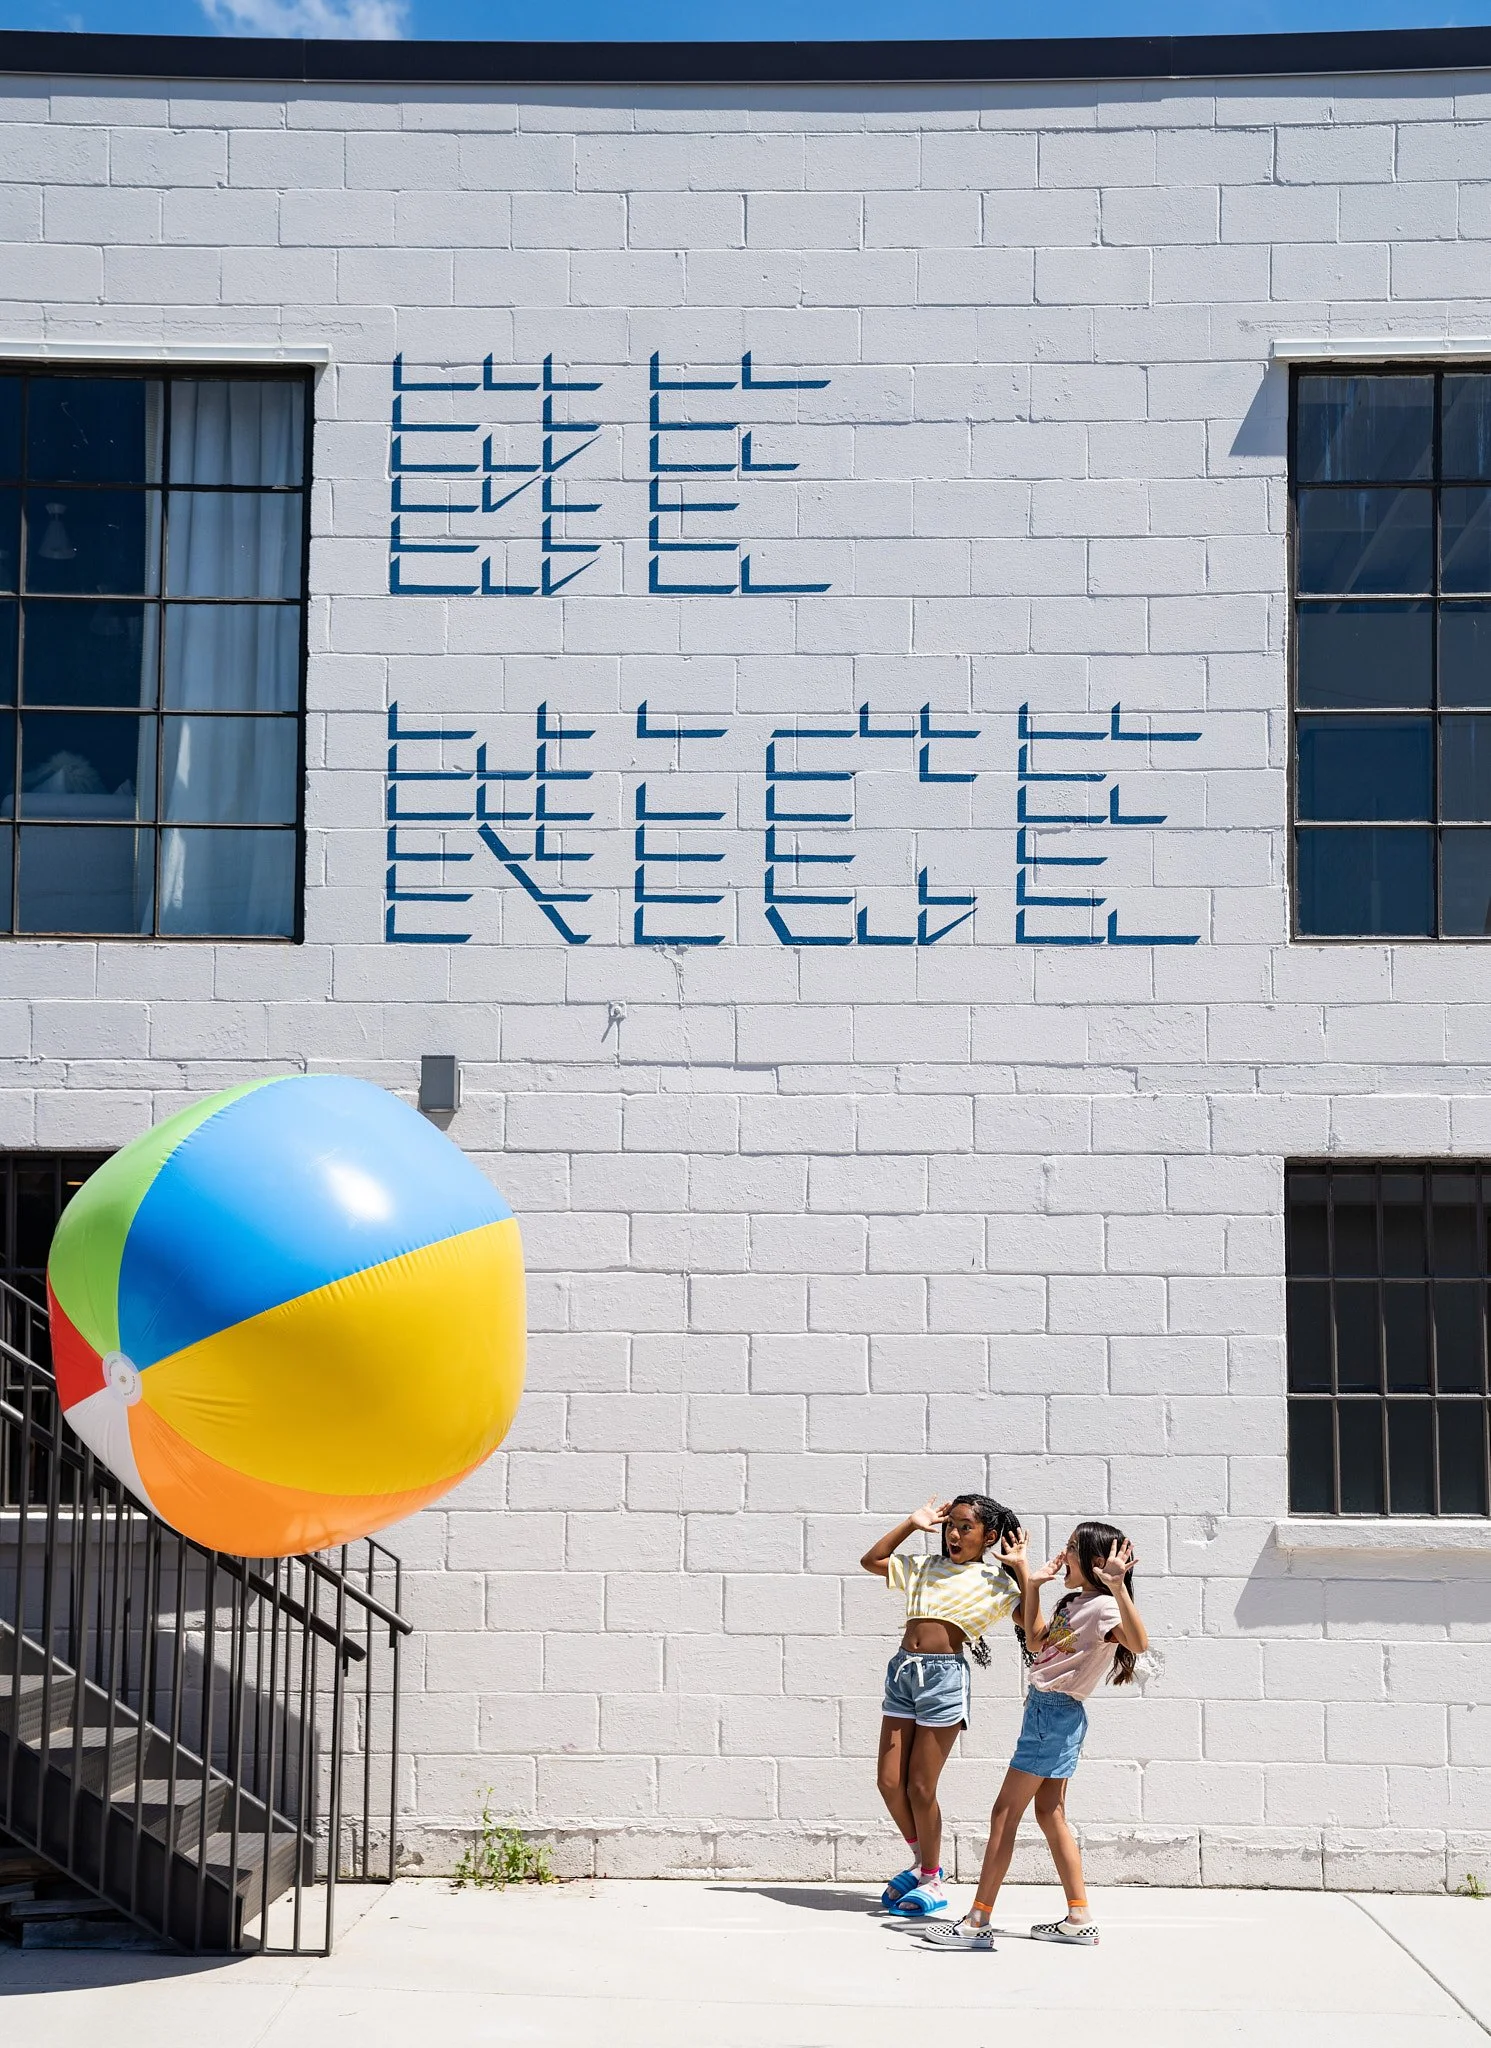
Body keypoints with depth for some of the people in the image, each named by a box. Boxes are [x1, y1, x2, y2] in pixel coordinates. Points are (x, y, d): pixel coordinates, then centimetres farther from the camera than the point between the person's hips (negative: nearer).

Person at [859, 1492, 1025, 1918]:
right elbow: (871, 1560, 23)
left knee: (920, 1788, 0)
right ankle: (922, 1858, 29)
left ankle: (931, 1880, 18)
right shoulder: (925, 1568, 17)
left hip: (945, 1676, -5)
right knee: (889, 1782, 5)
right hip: (903, 1671, 5)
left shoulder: (994, 1581, 3)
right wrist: (913, 1523, 17)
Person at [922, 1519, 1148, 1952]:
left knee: (1005, 1812, -7)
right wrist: (1028, 1579, 23)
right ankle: (1079, 1921, 16)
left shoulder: (1104, 1607, -16)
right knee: (1049, 1812, 12)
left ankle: (977, 1923, -4)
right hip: (1044, 1707, 10)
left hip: (1057, 1712, -10)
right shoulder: (1072, 1601, 12)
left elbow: (1138, 1643, -35)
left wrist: (1118, 1586, -47)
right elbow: (1036, 1641, 26)